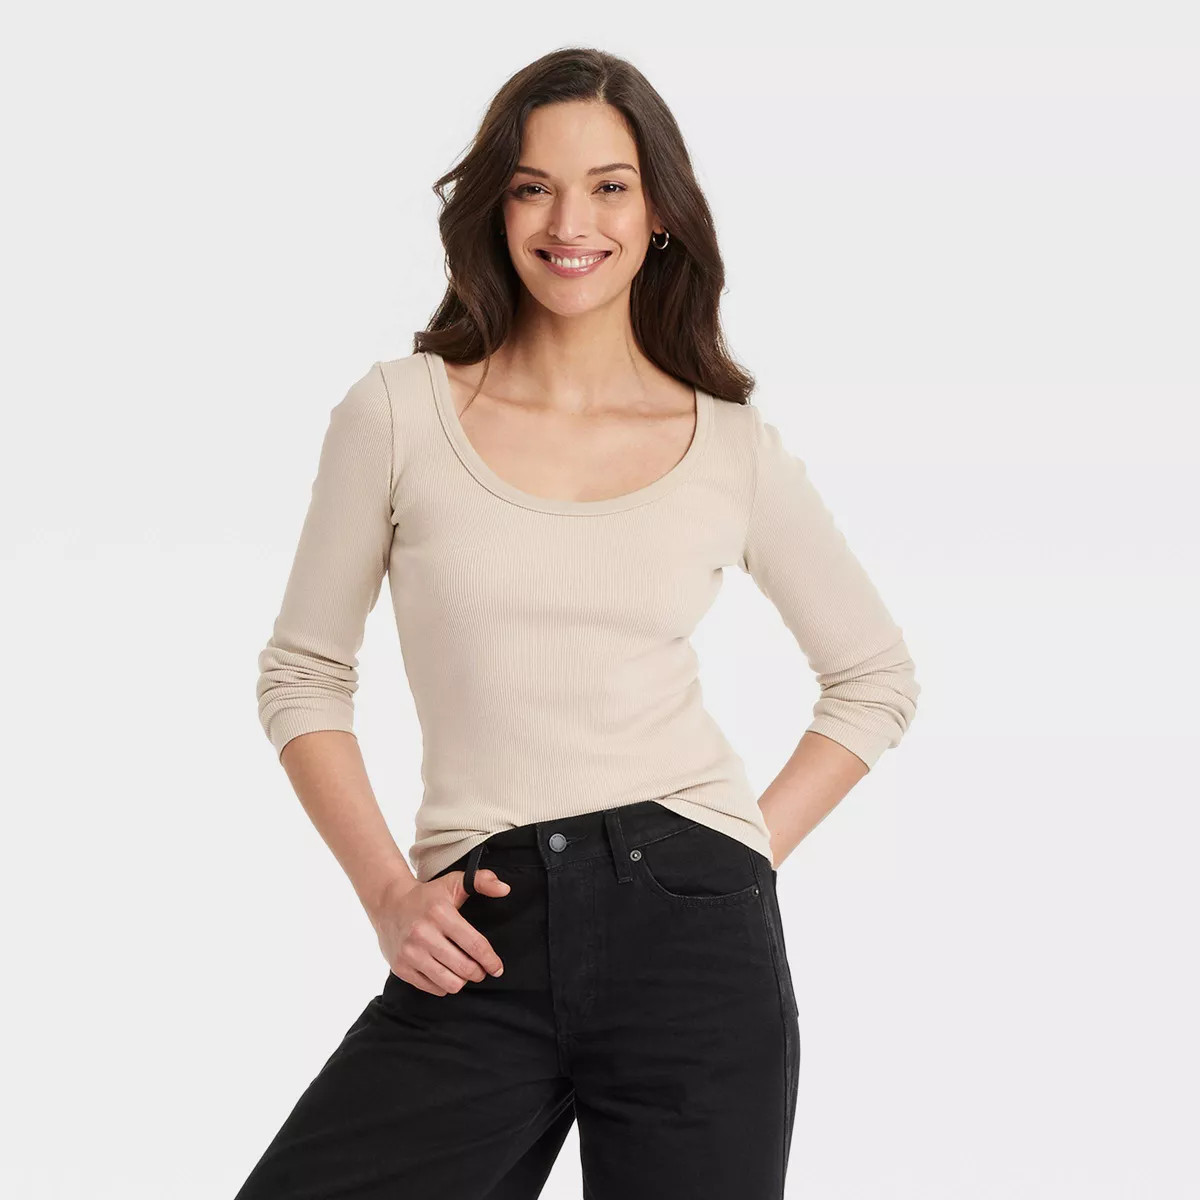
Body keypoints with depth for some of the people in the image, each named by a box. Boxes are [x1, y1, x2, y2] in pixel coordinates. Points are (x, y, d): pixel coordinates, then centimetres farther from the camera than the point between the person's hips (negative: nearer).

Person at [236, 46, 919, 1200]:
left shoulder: (734, 448, 5)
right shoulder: (398, 412, 2)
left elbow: (876, 677, 16)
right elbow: (303, 673, 8)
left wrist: (751, 852, 4)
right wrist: (389, 894, -3)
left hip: (691, 926, 0)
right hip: (482, 945, 0)